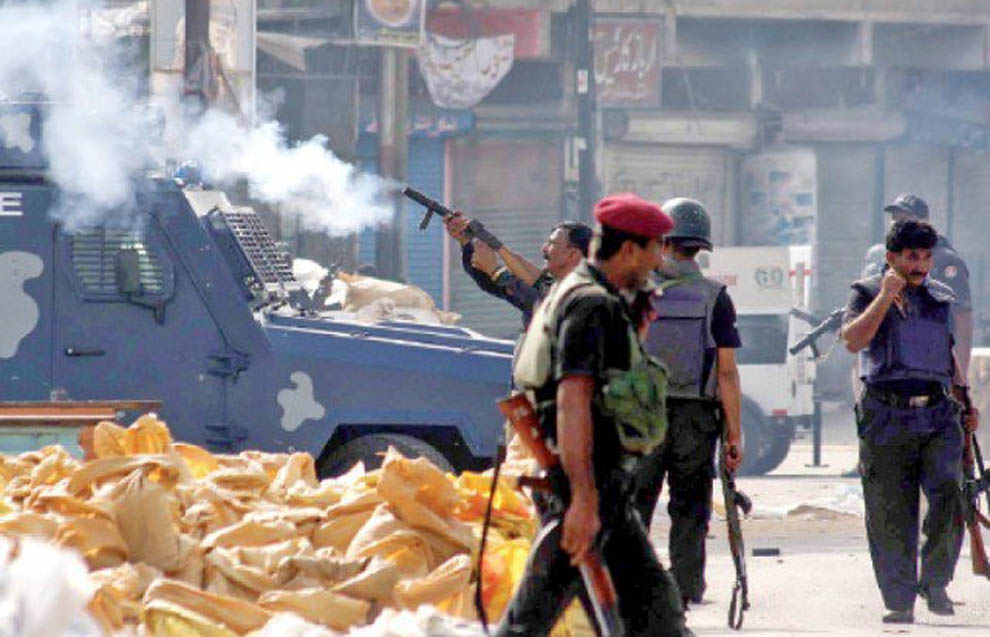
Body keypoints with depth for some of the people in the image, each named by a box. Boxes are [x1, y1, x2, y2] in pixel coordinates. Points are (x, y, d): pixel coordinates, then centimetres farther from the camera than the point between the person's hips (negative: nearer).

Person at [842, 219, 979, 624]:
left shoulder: (940, 297, 17)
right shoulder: (867, 293, 4)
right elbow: (853, 340, -14)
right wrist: (886, 297, -16)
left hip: (938, 414, 3)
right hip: (886, 417, -3)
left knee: (949, 497, -17)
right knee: (890, 515, -1)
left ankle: (935, 582, -1)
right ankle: (899, 602, 8)